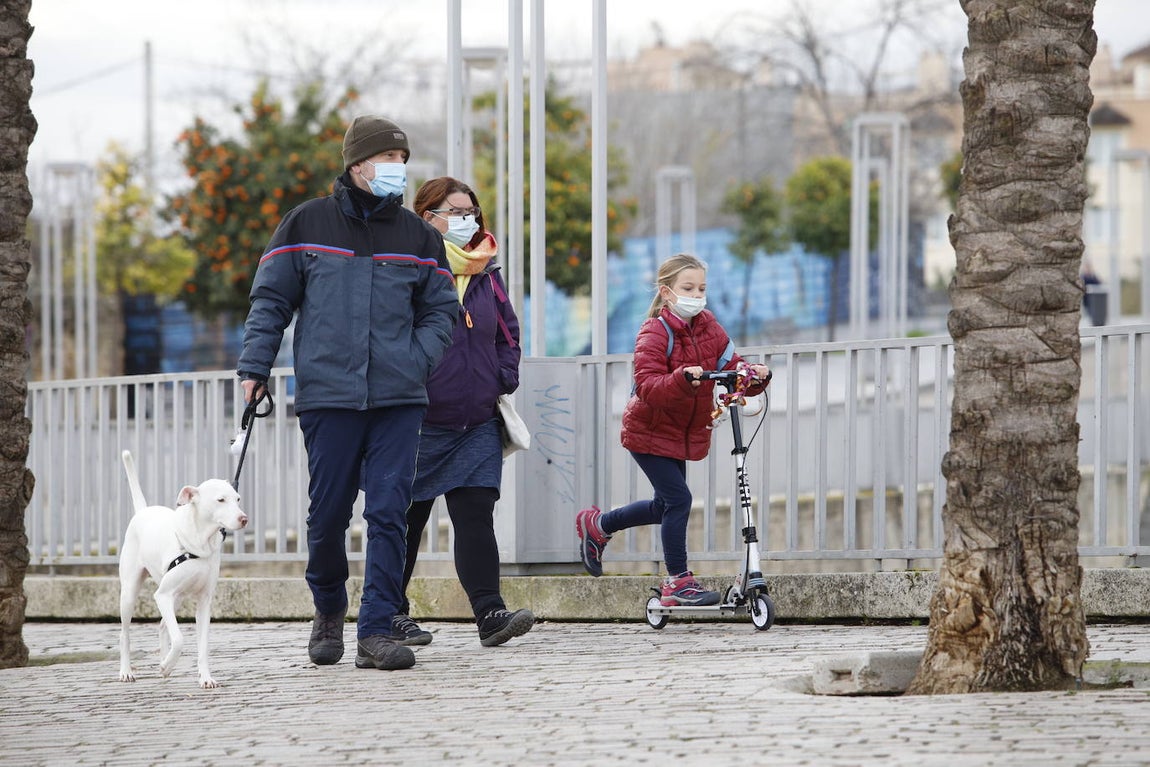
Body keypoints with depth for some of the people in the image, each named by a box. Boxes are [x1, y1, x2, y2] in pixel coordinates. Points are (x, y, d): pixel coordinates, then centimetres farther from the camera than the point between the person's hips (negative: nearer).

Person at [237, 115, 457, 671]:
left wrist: (417, 361, 0)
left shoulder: (417, 235, 11)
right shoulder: (307, 224, 5)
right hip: (328, 394, -1)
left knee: (389, 512, -7)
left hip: (398, 397, 1)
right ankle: (329, 608, 29)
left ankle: (376, 631, -4)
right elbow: (270, 300, 8)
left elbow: (440, 310, 16)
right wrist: (254, 368, 0)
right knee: (328, 512, 3)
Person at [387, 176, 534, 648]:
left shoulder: (485, 273, 11)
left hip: (477, 423, 4)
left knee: (476, 516, -5)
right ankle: (392, 613, 15)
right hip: (419, 422, -4)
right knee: (405, 519, 5)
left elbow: (507, 333, 22)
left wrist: (504, 381, 8)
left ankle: (490, 611, -13)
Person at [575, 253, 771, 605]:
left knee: (665, 506, 17)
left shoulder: (709, 328, 0)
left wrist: (753, 376, -30)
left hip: (686, 432, 8)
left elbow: (730, 365, -8)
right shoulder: (654, 333, -20)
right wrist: (682, 379, -48)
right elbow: (647, 386, -31)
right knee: (678, 498, -15)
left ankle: (597, 525, 40)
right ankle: (678, 580, -4)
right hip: (649, 431, -8)